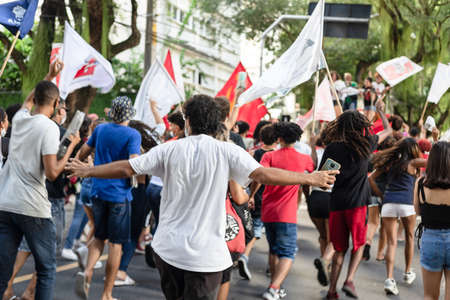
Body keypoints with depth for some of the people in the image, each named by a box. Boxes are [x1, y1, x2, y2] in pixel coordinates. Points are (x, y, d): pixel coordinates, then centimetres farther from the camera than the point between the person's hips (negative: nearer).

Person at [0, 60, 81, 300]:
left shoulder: (19, 118, 10)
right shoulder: (49, 128, -9)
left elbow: (28, 100, 34)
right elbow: (52, 173, -14)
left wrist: (49, 77, 40)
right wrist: (71, 146, -2)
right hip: (33, 209, -6)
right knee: (46, 269, 8)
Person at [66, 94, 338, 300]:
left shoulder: (170, 150, -2)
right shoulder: (227, 152, -9)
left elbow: (126, 169, 1)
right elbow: (264, 174, -16)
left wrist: (87, 171, 16)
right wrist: (311, 178, -7)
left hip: (168, 248, 3)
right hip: (205, 254, -3)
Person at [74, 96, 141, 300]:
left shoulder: (101, 129, 5)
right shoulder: (133, 135, -11)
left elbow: (82, 154, 13)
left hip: (98, 191, 5)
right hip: (119, 193, -5)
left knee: (99, 237, 19)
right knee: (116, 243, 4)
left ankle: (87, 271, -7)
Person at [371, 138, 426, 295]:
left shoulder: (390, 163, 14)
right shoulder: (413, 163, 3)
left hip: (388, 204, 2)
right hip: (406, 204, -2)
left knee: (391, 242, 1)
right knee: (409, 237, 22)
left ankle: (389, 279, -14)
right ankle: (408, 273, 30)